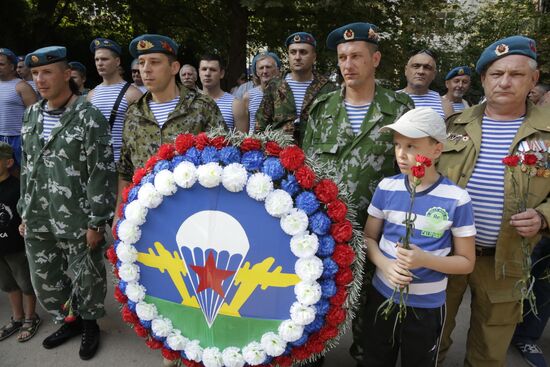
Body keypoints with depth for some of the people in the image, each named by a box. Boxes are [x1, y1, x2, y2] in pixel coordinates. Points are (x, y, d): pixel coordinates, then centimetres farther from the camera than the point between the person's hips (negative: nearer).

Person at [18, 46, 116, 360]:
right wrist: (25, 212, 15)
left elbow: (102, 173, -15)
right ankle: (69, 320, 42)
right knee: (45, 281, 18)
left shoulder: (89, 117, -13)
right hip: (38, 221, 7)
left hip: (77, 222, -6)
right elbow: (27, 167, 15)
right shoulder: (32, 115, 9)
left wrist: (96, 222, -16)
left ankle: (89, 324, 35)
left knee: (87, 280, 10)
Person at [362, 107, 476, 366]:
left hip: (427, 307, -2)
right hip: (381, 297, 2)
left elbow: (466, 262, -8)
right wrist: (385, 264, -19)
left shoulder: (456, 199, -16)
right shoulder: (386, 188, -9)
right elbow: (369, 237, 0)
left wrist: (424, 259, -25)